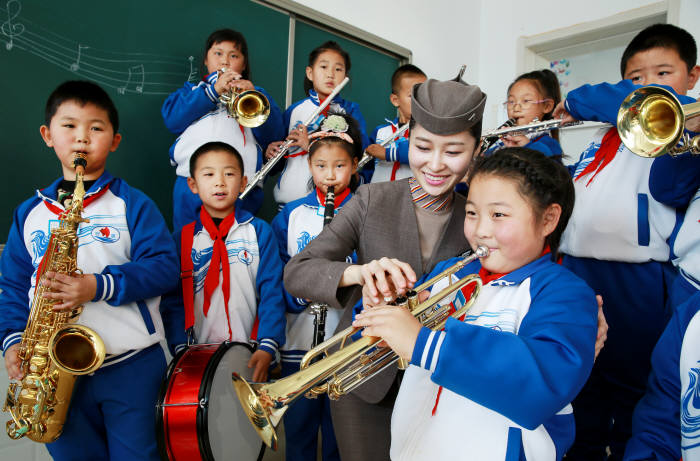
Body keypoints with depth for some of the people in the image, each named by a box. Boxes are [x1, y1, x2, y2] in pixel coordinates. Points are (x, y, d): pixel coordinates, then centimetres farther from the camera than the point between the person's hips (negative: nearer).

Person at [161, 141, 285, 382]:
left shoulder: (260, 232, -2)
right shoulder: (182, 238, 3)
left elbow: (271, 292, -7)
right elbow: (174, 299, 3)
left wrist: (267, 345, -17)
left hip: (251, 354, -1)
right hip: (199, 353, 1)